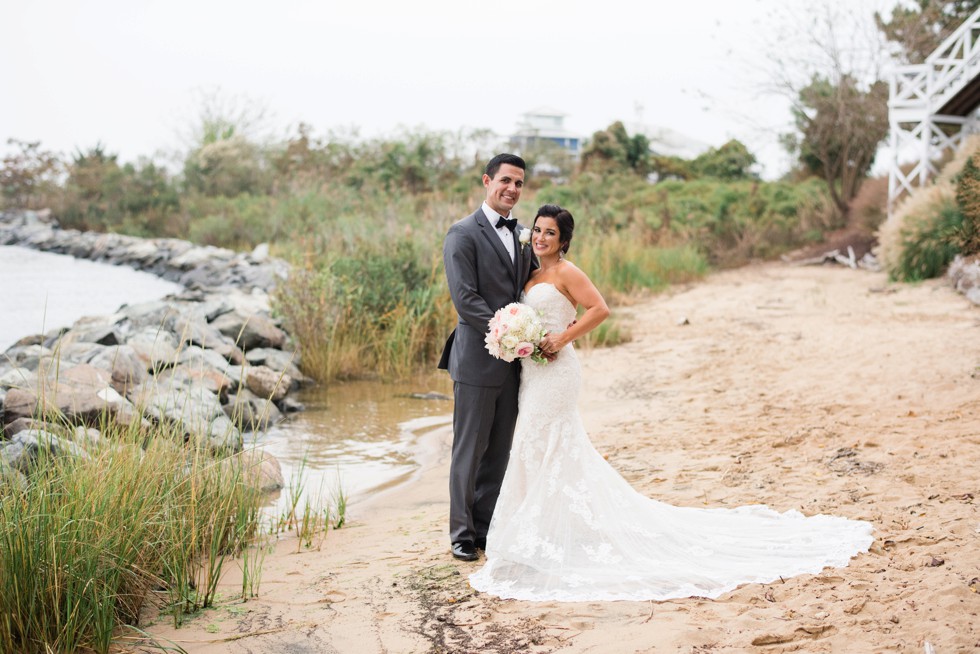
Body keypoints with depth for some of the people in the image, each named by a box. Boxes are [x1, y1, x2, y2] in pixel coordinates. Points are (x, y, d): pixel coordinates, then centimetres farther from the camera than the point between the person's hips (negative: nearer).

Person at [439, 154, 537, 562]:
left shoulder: (523, 235, 13)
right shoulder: (464, 234, -9)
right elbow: (465, 299, -16)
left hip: (513, 360, 7)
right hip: (477, 359, -6)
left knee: (499, 451, 12)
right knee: (470, 450, 3)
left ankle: (487, 528, 23)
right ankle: (462, 532, 15)